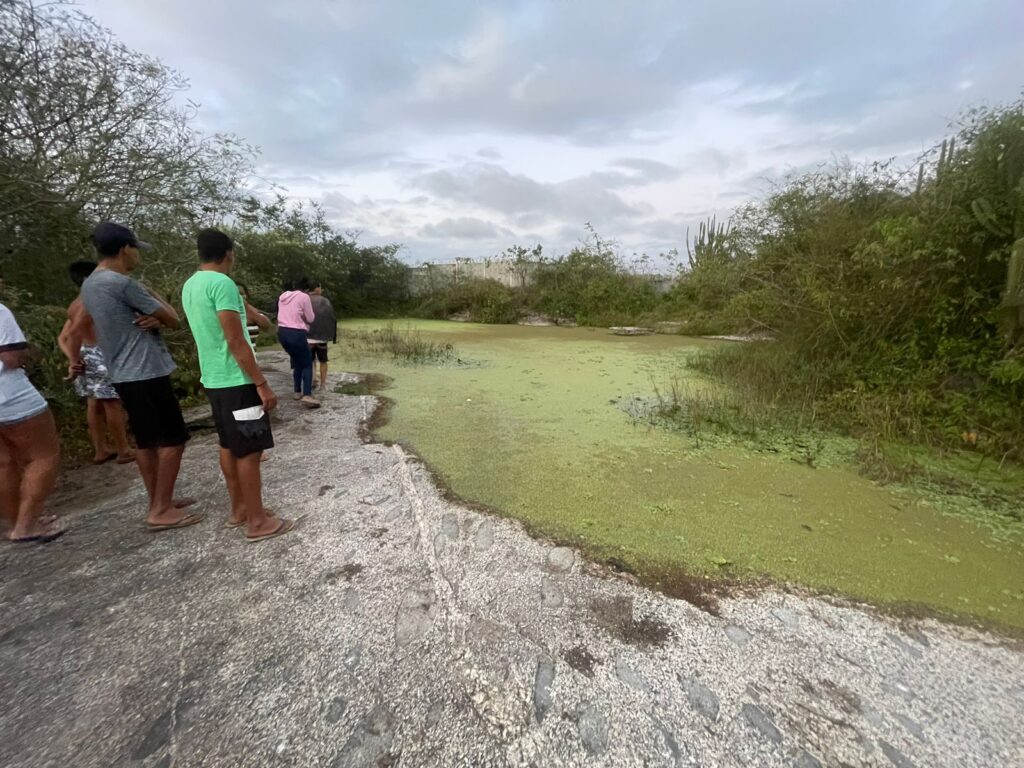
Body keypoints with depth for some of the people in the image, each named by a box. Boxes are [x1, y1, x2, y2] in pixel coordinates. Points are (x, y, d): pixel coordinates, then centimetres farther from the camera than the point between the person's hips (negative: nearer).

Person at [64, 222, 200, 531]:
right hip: (146, 373, -9)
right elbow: (172, 320, -9)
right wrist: (153, 296, 6)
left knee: (146, 441, 14)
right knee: (173, 439, -3)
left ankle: (158, 503, 22)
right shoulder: (122, 283, -16)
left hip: (122, 375, 9)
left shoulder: (89, 285, 14)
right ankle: (161, 511, 0)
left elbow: (74, 331, 23)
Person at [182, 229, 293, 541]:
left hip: (213, 380, 9)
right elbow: (236, 342, -21)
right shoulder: (222, 283, -17)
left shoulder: (189, 285, 12)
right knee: (249, 451, -2)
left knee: (229, 447, 16)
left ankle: (239, 508, 28)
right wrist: (262, 383, -19)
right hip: (237, 381, -9)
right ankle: (257, 521, 7)